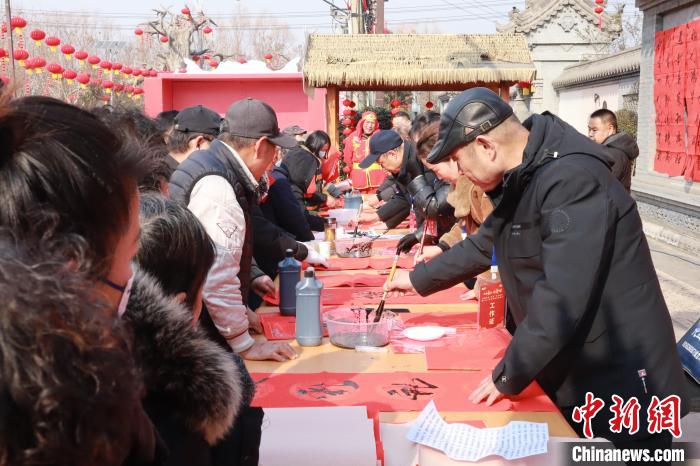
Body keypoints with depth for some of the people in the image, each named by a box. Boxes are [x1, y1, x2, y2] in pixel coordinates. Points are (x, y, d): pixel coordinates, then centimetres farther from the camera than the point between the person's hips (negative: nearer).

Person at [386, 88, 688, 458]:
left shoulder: (573, 181, -26)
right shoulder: (521, 181, 6)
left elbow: (563, 299, -31)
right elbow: (485, 244, 23)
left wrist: (508, 375, -22)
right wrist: (419, 278, 25)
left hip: (617, 383, -9)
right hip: (564, 373, 9)